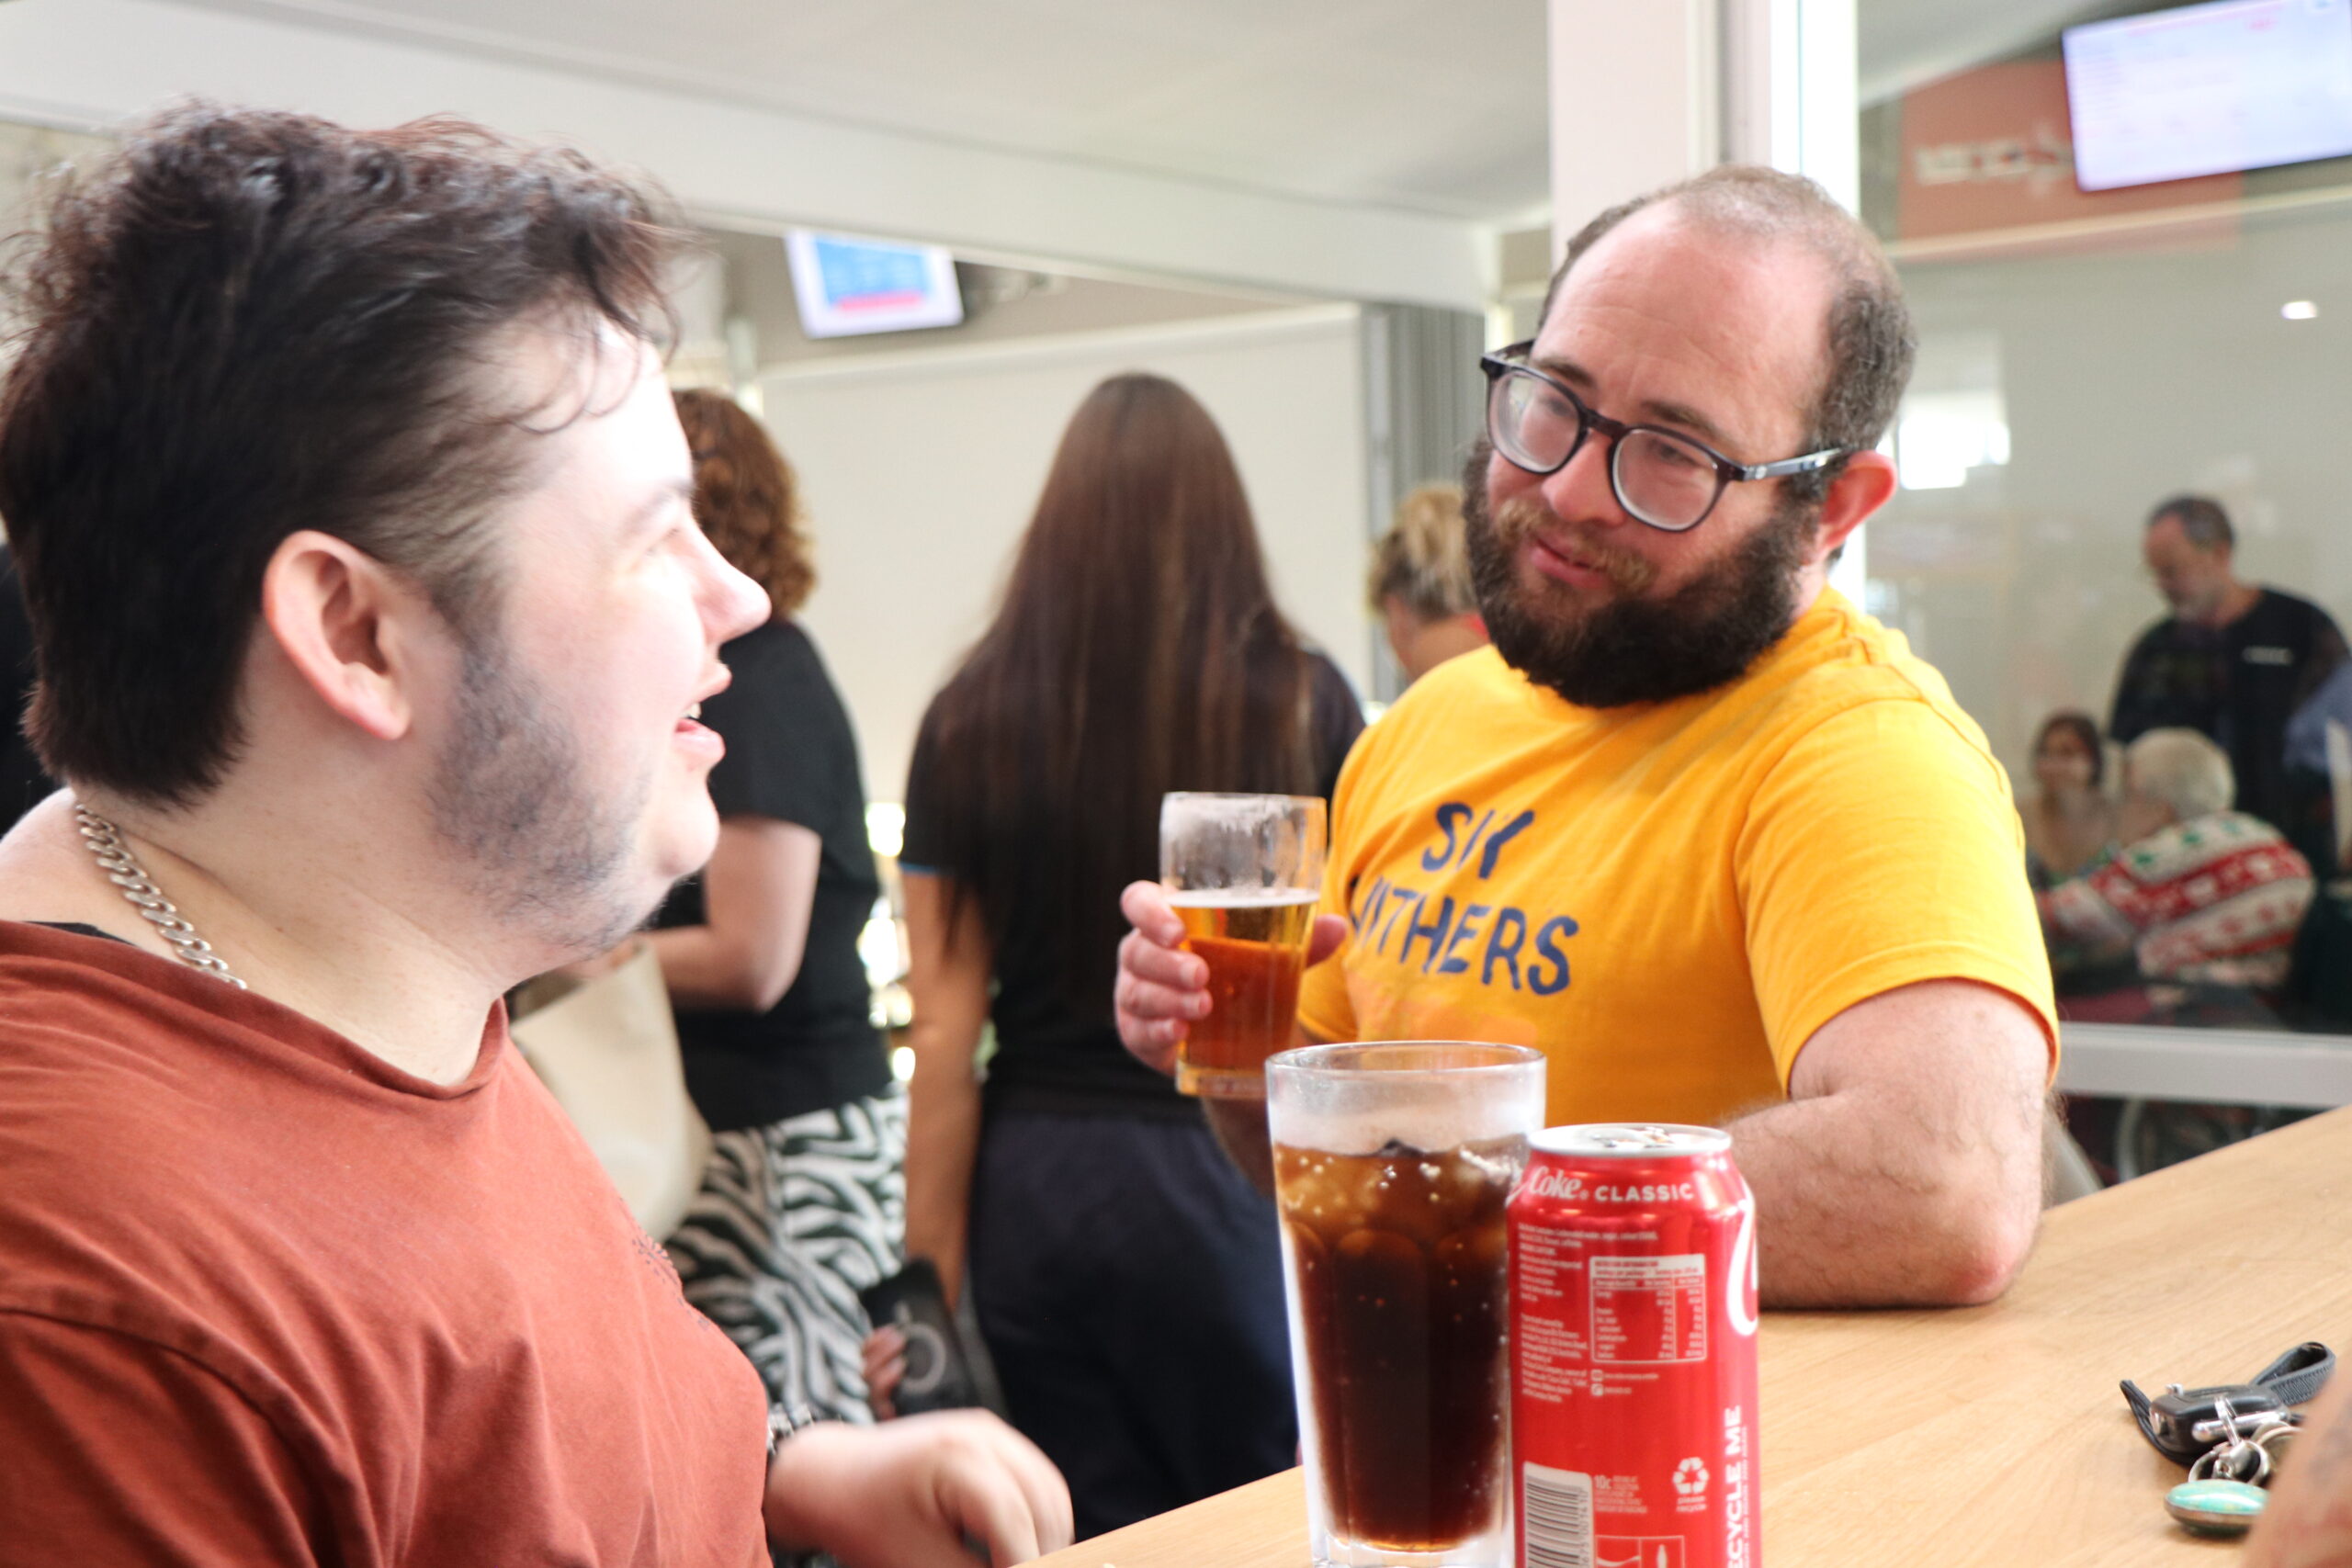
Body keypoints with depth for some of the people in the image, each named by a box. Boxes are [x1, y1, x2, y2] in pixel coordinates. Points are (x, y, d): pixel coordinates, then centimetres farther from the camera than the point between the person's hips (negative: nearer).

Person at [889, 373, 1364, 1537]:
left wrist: (930, 1282, 7)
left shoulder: (971, 721, 0)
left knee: (1099, 1537, 9)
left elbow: (944, 1033, 1)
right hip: (1239, 1176, -2)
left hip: (1034, 1189, 2)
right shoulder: (1303, 703, -3)